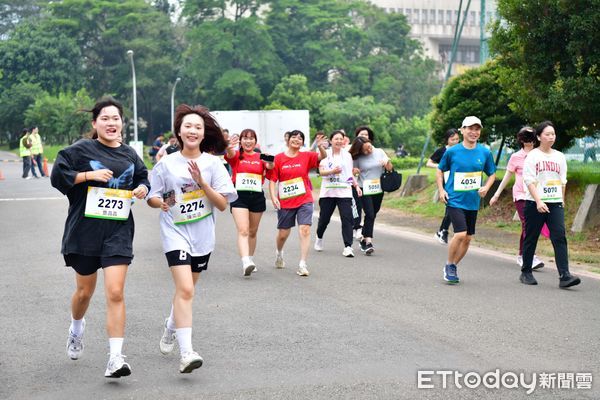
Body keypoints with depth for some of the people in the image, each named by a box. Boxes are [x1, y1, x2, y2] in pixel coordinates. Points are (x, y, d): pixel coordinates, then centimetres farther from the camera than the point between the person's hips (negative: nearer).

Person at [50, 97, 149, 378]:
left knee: (115, 293, -12)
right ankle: (77, 327, 49)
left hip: (118, 231, 1)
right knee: (85, 291, 14)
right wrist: (90, 175, -16)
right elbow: (58, 176, -7)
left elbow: (142, 179, 23)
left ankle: (115, 358, -12)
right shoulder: (81, 150, -3)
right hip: (85, 230, -1)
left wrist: (143, 189, 1)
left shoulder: (130, 155, 9)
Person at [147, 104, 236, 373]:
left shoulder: (213, 163, -1)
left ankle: (171, 326, 47)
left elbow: (223, 204, -4)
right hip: (175, 232, -3)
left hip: (202, 235, 3)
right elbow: (151, 197, 4)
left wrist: (202, 182, -17)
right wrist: (162, 203, -19)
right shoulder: (167, 164, -3)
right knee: (185, 290, -19)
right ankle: (186, 352, -21)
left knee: (185, 288, 18)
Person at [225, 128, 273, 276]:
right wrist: (229, 148, -47)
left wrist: (270, 162, -34)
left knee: (252, 232, 15)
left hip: (257, 196, 3)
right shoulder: (236, 155, 1)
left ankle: (251, 260, 30)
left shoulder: (260, 157, 8)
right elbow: (230, 154, -23)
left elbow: (270, 166, -10)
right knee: (243, 230, -16)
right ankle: (245, 263, -28)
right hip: (239, 196, -3)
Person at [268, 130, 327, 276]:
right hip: (285, 202, 0)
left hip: (304, 201, 0)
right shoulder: (278, 158, -1)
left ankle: (303, 264, -12)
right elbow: (272, 180, -1)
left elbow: (322, 156, -17)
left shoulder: (306, 156, 1)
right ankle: (279, 253, 44)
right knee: (283, 233, 12)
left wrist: (321, 147, -39)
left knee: (305, 230, -14)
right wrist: (273, 197, -14)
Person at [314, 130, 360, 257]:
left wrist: (356, 185, 6)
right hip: (328, 192, -1)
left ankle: (348, 247, -15)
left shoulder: (347, 155, 12)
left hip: (344, 192, 1)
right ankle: (319, 238, 37)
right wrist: (332, 171, -23)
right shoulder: (325, 154, 3)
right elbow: (321, 172, -5)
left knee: (347, 218, -13)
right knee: (324, 218, 8)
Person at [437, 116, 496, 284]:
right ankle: (449, 266, 3)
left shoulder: (485, 153, 1)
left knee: (467, 238, 10)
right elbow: (439, 171, 7)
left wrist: (486, 187, -4)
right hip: (454, 200, -4)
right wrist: (441, 190, -5)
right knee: (460, 234, -18)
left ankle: (454, 266, 30)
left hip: (473, 201, 4)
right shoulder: (452, 151, -5)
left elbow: (492, 174, 14)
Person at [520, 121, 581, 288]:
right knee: (531, 238, 5)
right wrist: (538, 201, -19)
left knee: (559, 237, -10)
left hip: (555, 203, 3)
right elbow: (529, 180, -10)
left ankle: (564, 276, -17)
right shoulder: (532, 156, -2)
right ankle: (526, 272, 20)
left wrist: (562, 200, 15)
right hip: (535, 203, -3)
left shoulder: (559, 156, 12)